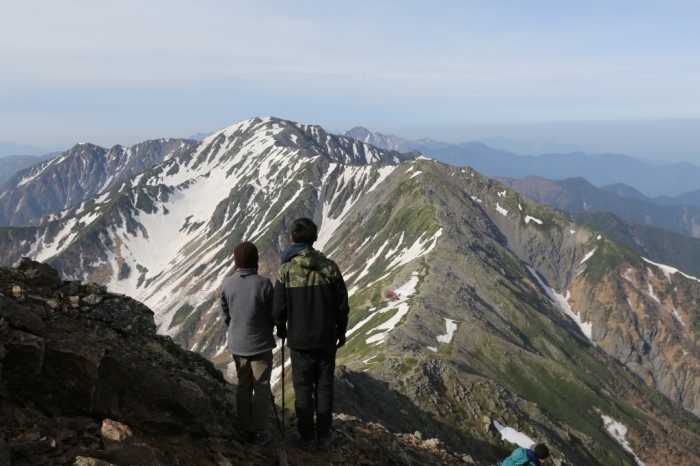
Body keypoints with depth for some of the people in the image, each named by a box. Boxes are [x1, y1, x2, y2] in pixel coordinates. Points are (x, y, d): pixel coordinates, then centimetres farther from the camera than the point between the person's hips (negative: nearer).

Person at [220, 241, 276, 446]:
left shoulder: (228, 283, -8)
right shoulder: (263, 283, -18)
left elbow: (225, 315, 3)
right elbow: (273, 314, -8)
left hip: (237, 344, 4)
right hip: (261, 344, -4)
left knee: (243, 385, 16)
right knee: (262, 387, 8)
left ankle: (246, 429, 24)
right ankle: (262, 432, 14)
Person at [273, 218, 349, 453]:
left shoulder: (285, 270, -14)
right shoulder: (329, 267, -9)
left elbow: (279, 309, -8)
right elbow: (342, 305, -4)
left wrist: (281, 329, 13)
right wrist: (341, 331, 12)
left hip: (299, 339, -2)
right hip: (327, 338, 2)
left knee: (303, 389, 11)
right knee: (324, 387, 13)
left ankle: (307, 438, 20)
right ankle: (324, 436, 23)